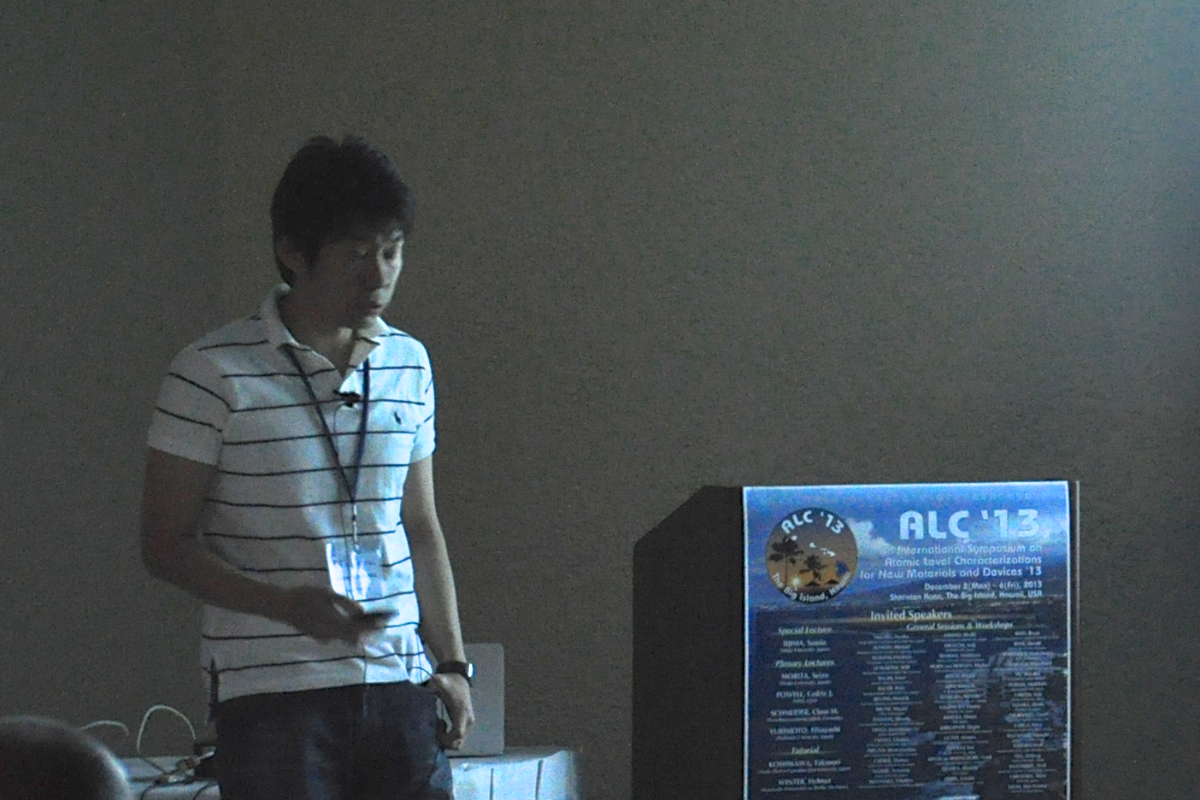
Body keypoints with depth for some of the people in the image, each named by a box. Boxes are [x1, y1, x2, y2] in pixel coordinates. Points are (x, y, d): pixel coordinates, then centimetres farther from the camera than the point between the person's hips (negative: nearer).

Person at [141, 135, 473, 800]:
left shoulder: (408, 365, 13)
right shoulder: (214, 373, -5)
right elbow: (166, 544, -4)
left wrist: (451, 661, 12)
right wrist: (288, 604, -17)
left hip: (399, 681, 5)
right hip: (272, 691, -5)